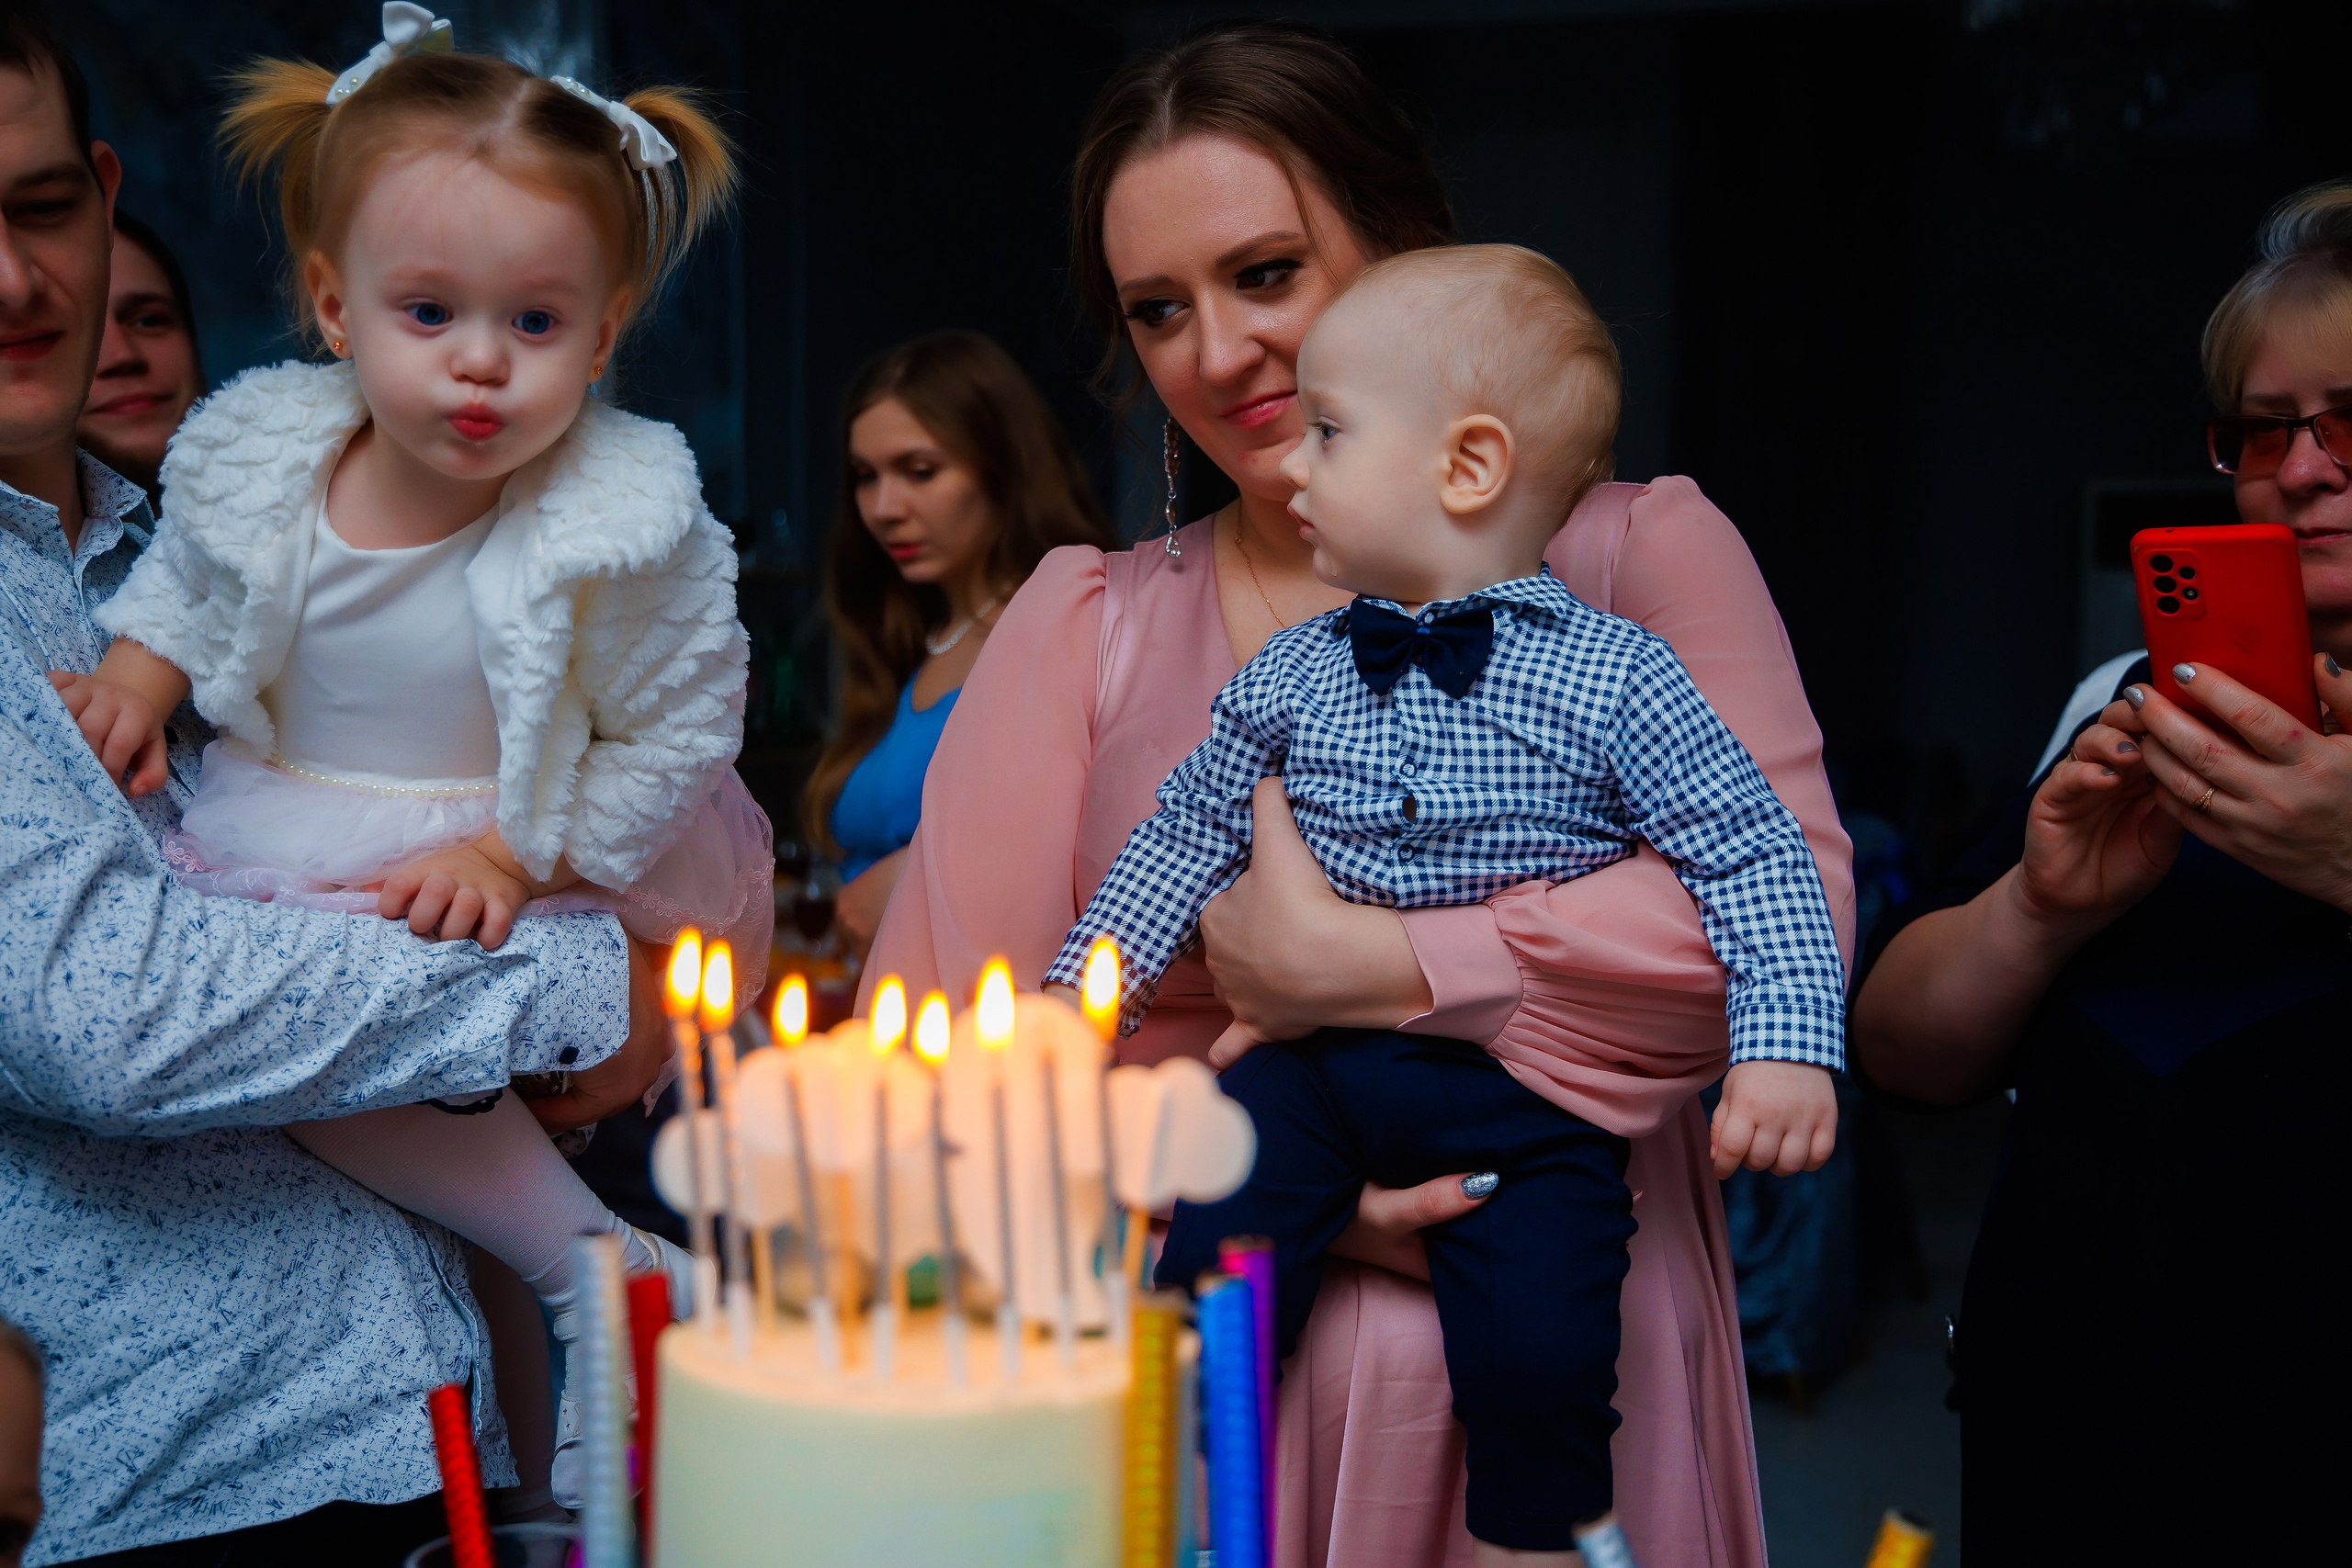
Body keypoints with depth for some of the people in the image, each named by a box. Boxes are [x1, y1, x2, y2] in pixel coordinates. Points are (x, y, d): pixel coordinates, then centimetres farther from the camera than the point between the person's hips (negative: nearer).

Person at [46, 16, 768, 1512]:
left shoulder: (626, 519, -20)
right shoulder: (262, 455, -8)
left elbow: (676, 732, -12)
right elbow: (190, 570, 16)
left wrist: (511, 856, -18)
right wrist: (140, 669, -2)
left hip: (543, 862, -5)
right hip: (288, 847, 6)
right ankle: (592, 1261, -11)